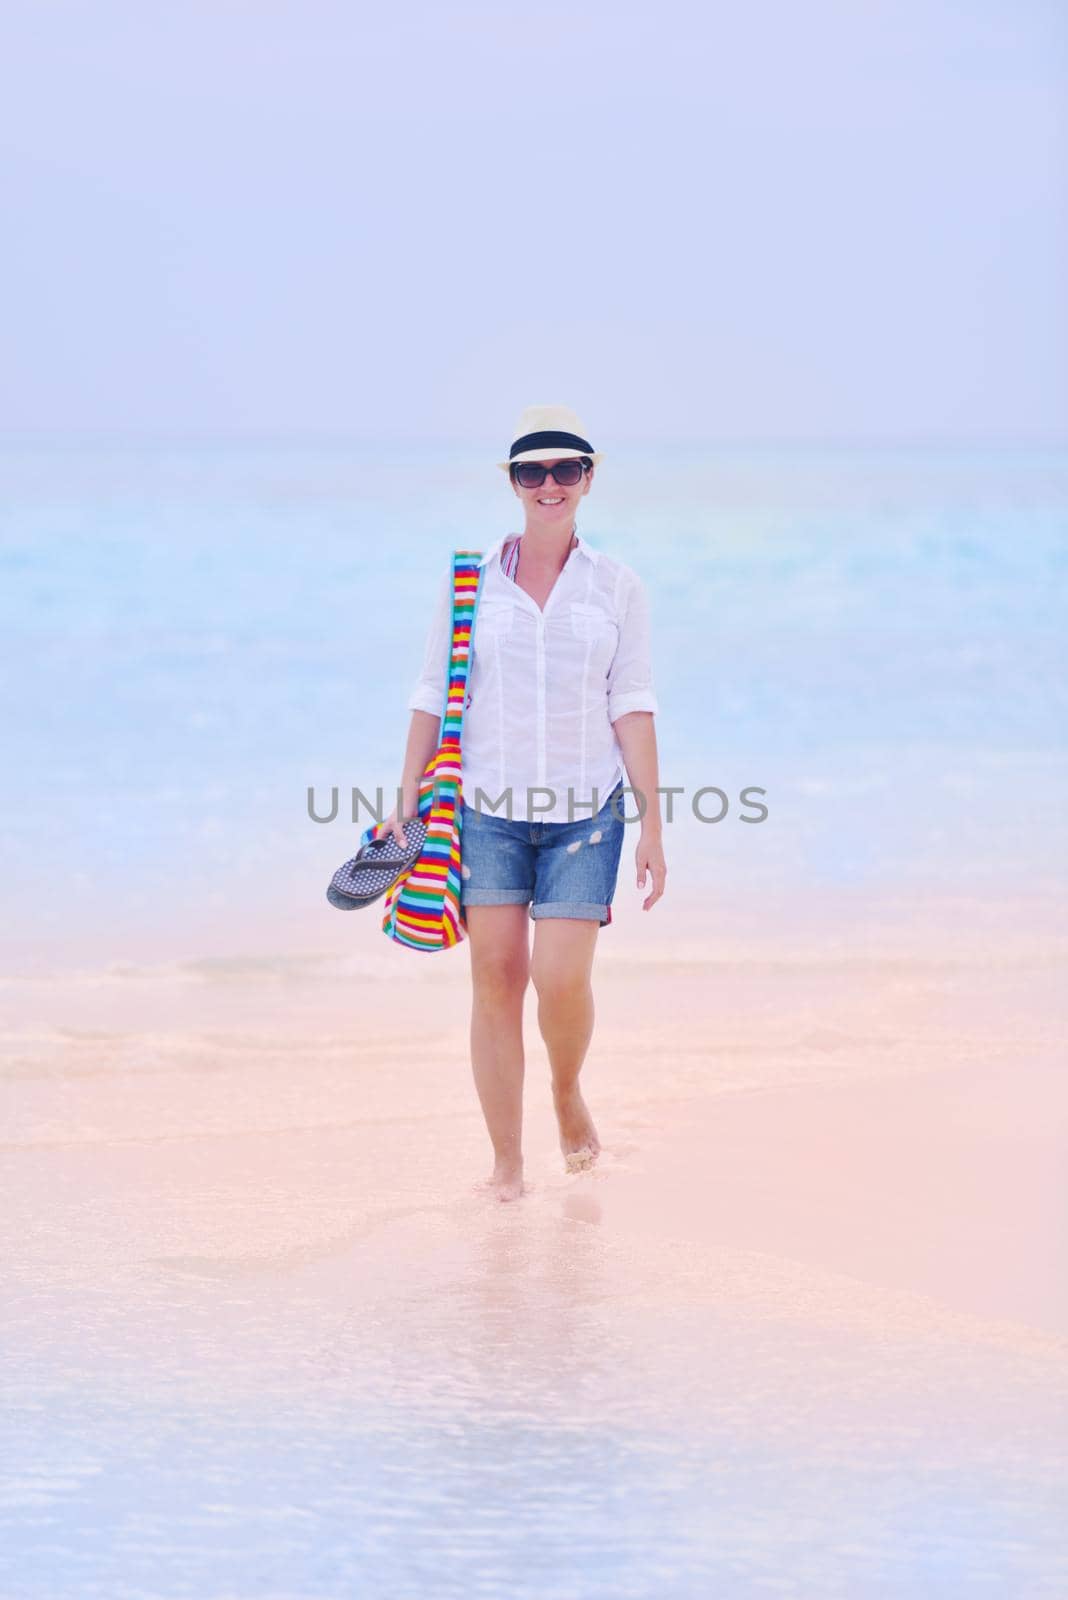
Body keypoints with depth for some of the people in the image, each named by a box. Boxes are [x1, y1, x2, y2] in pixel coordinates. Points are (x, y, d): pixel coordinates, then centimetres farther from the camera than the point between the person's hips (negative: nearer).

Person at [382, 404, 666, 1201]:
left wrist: (653, 824, -1)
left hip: (584, 811, 0)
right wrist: (408, 803, 1)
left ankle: (569, 1093, 22)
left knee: (563, 980, -10)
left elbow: (633, 707, 3)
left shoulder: (617, 586, 5)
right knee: (496, 979, -3)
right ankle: (507, 1163, 6)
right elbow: (433, 696, 7)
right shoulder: (469, 581, 5)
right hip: (488, 807, 1)